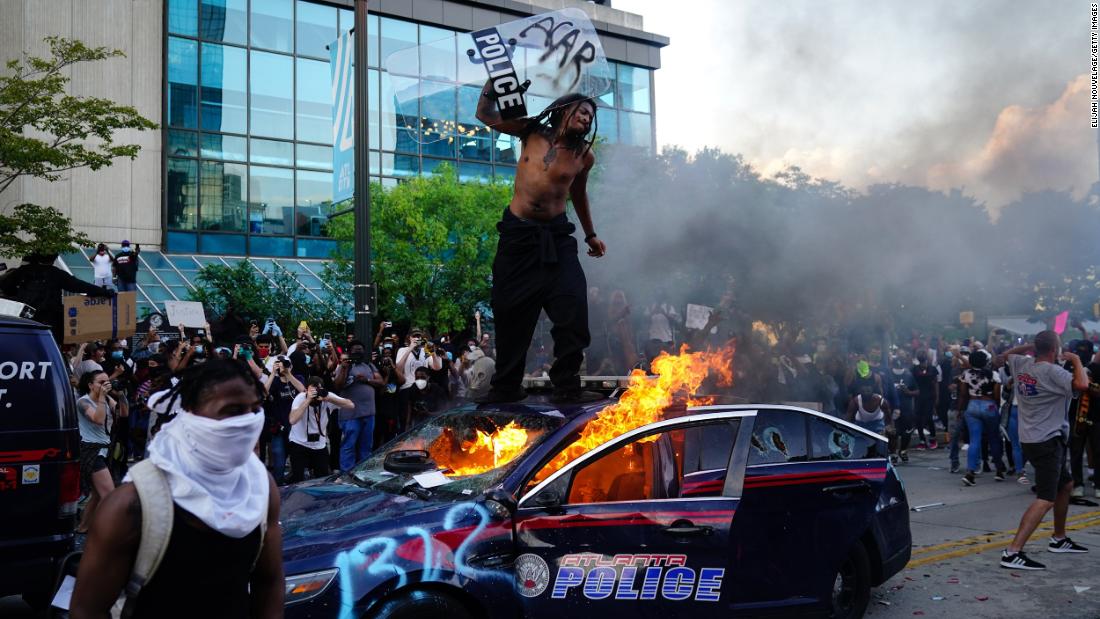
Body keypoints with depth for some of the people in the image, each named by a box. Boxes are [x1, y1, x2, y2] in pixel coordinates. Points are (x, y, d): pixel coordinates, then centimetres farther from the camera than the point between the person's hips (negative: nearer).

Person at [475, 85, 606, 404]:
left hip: (556, 236, 0)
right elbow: (486, 115, 9)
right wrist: (493, 83, -6)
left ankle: (567, 387, -6)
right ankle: (506, 388, 21)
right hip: (517, 232, 0)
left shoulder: (584, 156, 4)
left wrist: (590, 234, 28)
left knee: (574, 309, -16)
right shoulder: (533, 132, 2)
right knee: (511, 312, 6)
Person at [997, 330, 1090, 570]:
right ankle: (1012, 553, -25)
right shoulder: (1052, 371, -18)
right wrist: (1076, 360, -13)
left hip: (1031, 440, 10)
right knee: (1046, 499, -15)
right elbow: (1082, 384, -31)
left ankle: (1059, 539, 37)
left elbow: (1006, 355, 26)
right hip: (1047, 442, -10)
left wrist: (1031, 346, 20)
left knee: (1066, 484, 27)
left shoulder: (1022, 364, 5)